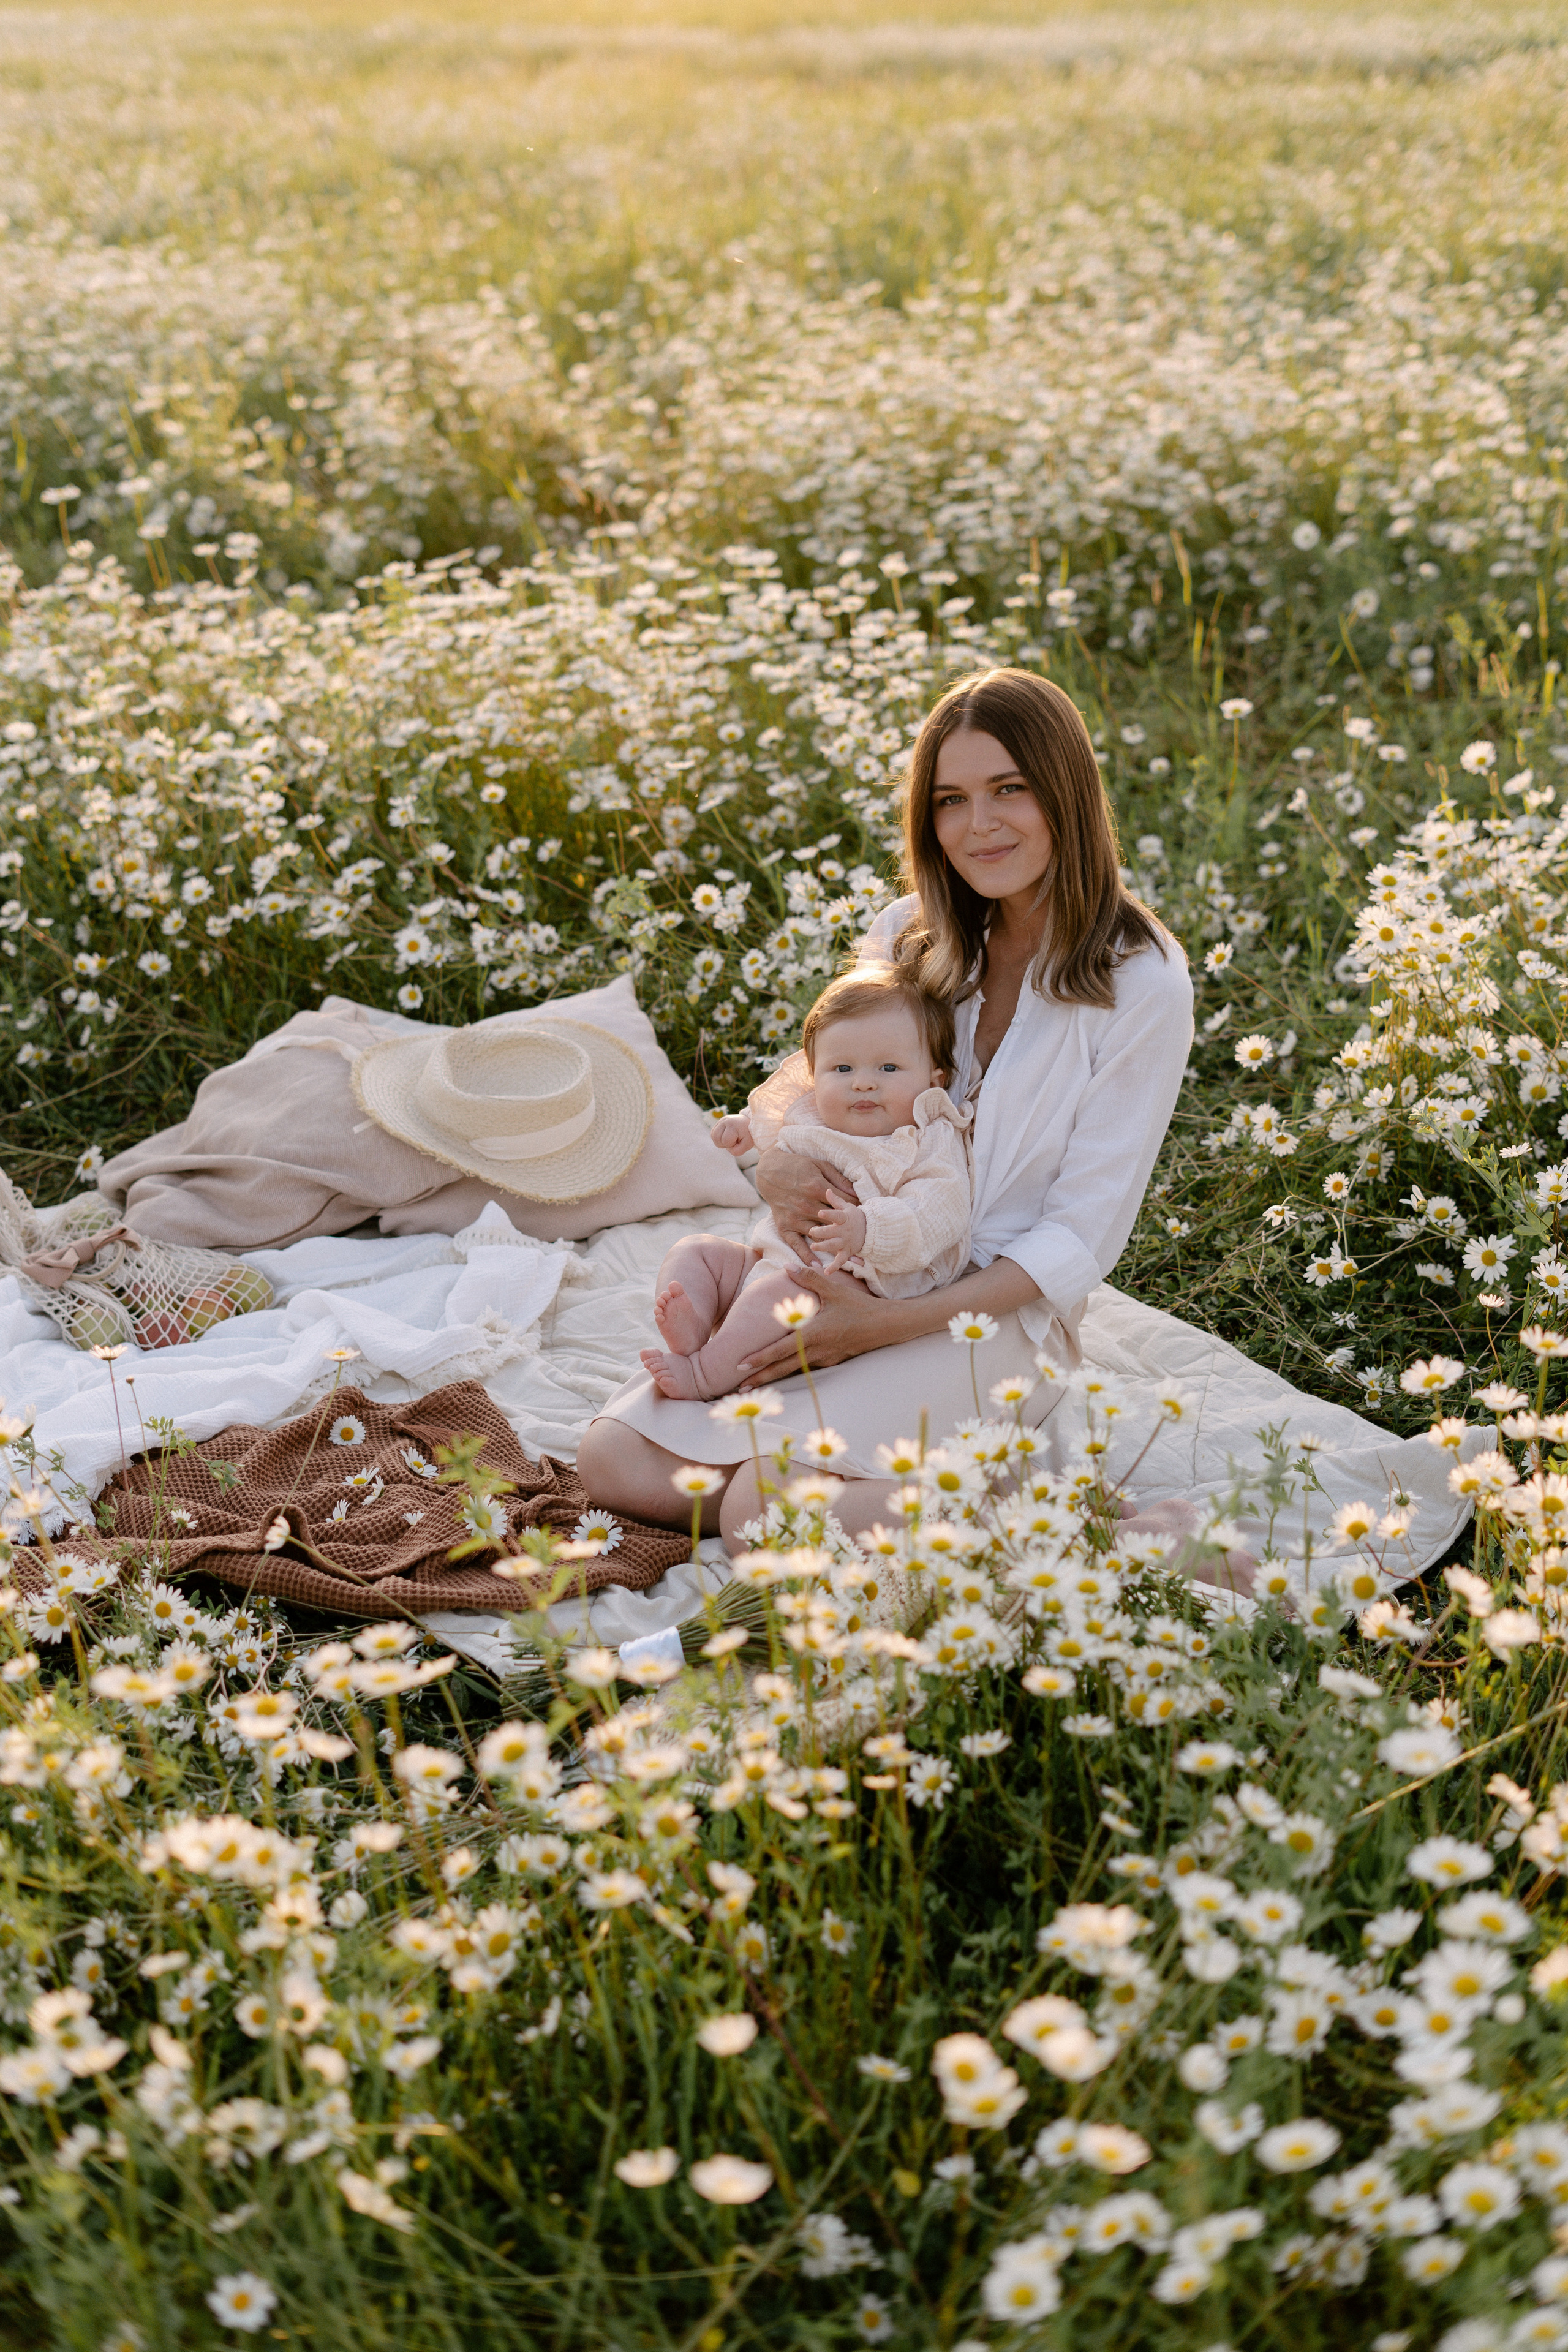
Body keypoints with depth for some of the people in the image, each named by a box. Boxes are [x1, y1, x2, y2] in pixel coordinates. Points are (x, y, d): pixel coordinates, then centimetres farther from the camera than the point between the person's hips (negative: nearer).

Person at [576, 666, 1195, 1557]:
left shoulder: (1142, 984, -12)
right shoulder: (910, 934, 5)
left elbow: (1082, 1237, -13)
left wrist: (890, 1323, -21)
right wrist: (780, 1166, -12)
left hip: (992, 1316, -6)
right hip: (846, 1279, 7)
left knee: (760, 1510, -26)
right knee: (613, 1458, -11)